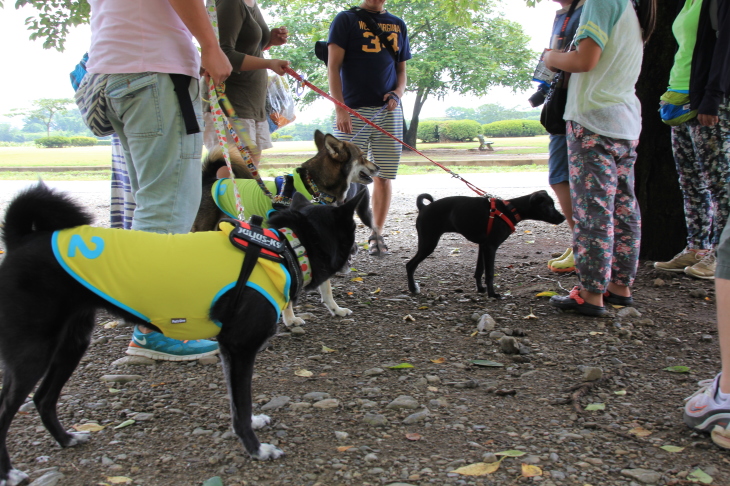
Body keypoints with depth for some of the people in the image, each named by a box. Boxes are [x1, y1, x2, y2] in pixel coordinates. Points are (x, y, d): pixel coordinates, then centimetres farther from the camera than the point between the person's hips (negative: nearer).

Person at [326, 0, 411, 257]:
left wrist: (397, 93, -3)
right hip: (353, 110, -3)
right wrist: (340, 108, -14)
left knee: (384, 176, 2)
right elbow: (333, 66, -4)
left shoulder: (398, 25, 17)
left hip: (388, 111, 4)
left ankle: (377, 234, 12)